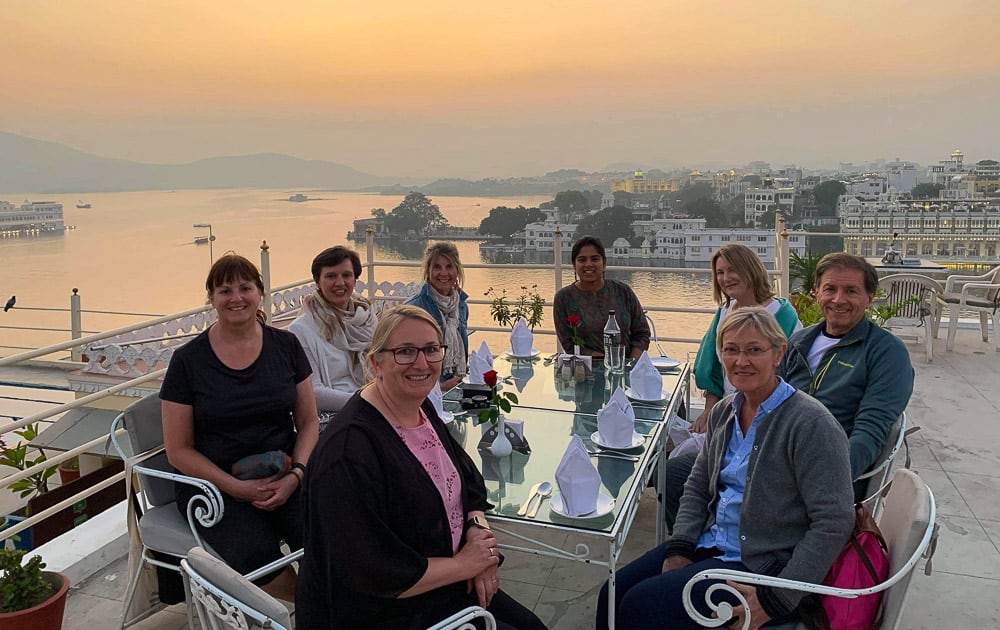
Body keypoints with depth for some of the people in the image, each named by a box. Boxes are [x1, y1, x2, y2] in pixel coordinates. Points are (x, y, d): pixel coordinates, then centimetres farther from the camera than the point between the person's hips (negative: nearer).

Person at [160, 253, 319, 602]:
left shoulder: (286, 346, 6)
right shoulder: (188, 360, 0)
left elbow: (309, 422, 8)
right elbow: (179, 449, 0)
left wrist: (295, 475, -10)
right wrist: (238, 487, -12)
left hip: (286, 479, 2)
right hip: (214, 485, -1)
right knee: (256, 554, -31)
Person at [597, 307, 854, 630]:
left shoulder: (810, 423, -18)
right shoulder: (724, 411, 5)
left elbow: (834, 523, -20)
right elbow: (698, 487, 13)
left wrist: (777, 599, -21)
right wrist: (679, 549, -2)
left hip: (762, 565, -7)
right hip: (711, 544, 7)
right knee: (614, 594, -5)